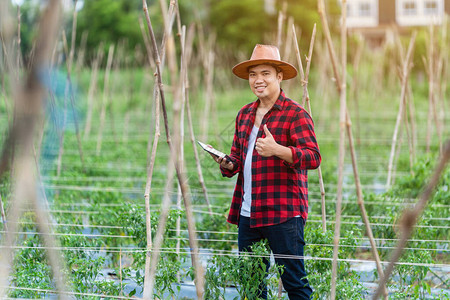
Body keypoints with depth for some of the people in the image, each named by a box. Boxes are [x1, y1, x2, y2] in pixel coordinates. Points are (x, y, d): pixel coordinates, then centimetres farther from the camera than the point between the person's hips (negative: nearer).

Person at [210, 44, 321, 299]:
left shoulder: (295, 114, -5)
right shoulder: (245, 114, 18)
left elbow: (313, 157, -15)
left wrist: (277, 150, -31)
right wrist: (227, 164, 3)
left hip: (283, 213, -7)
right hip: (247, 212, 7)